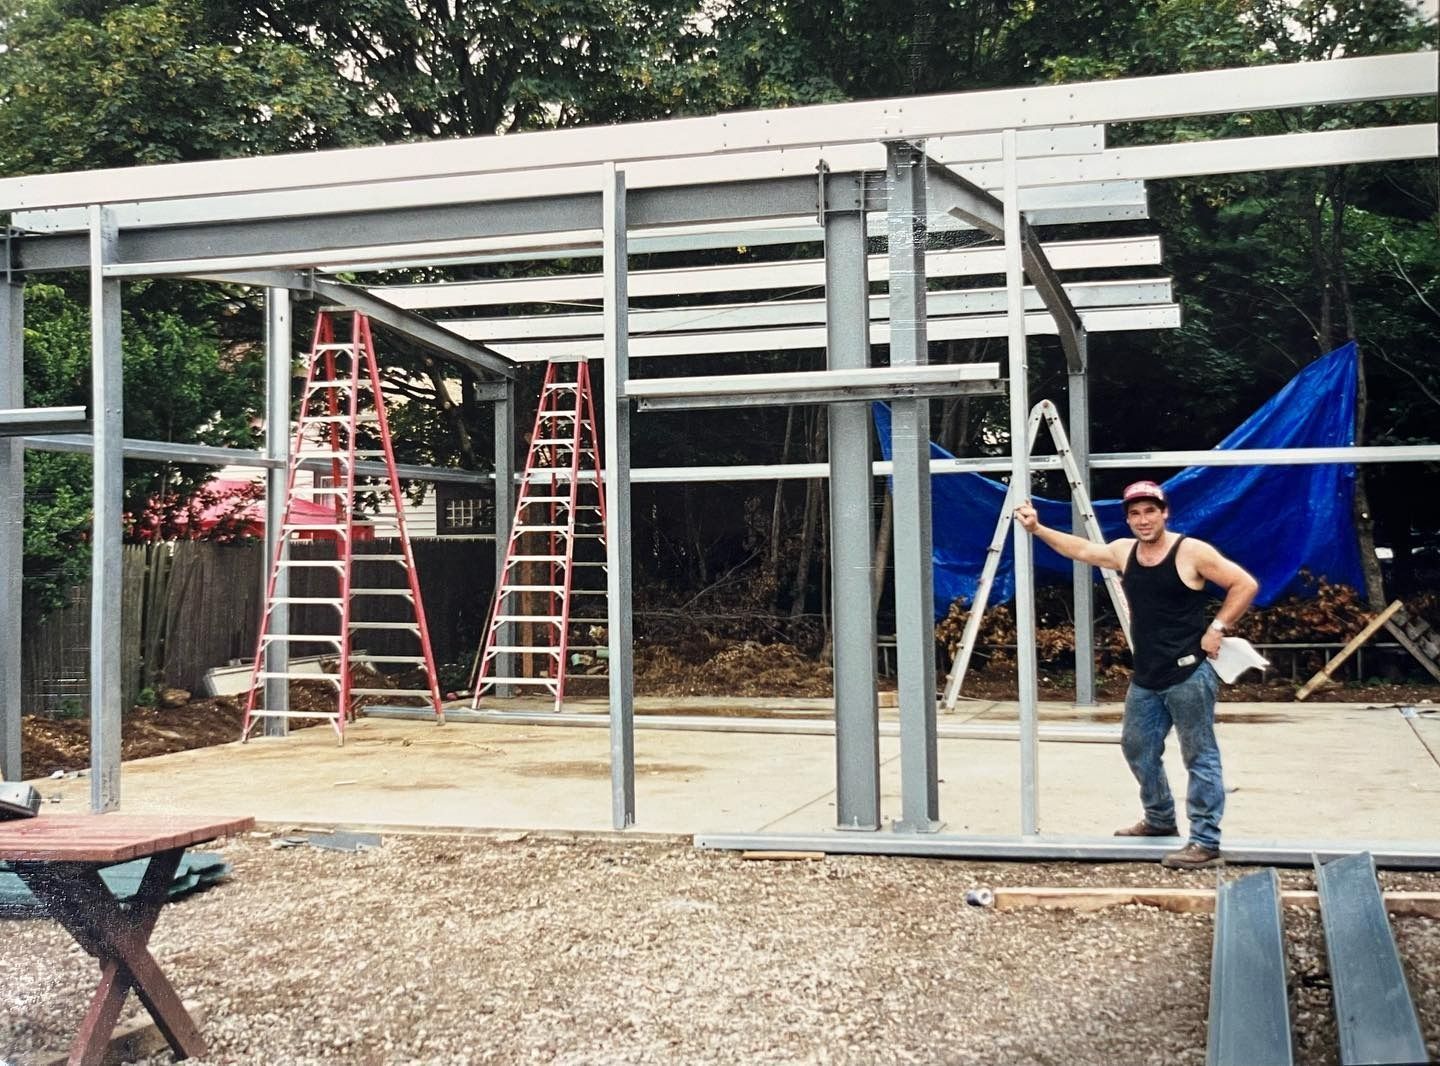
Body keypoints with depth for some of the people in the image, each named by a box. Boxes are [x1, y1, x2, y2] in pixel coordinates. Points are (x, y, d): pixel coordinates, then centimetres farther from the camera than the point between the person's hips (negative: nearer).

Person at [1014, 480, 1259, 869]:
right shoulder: (1123, 551, 7)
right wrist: (1037, 529, 16)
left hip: (1189, 673, -8)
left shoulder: (1192, 552, -12)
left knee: (1199, 757, -3)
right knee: (1137, 748, 18)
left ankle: (1206, 843, 1)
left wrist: (1217, 628, -13)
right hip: (1146, 677, 8)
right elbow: (1081, 549, 21)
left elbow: (1245, 585, -9)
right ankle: (1160, 819, 37)